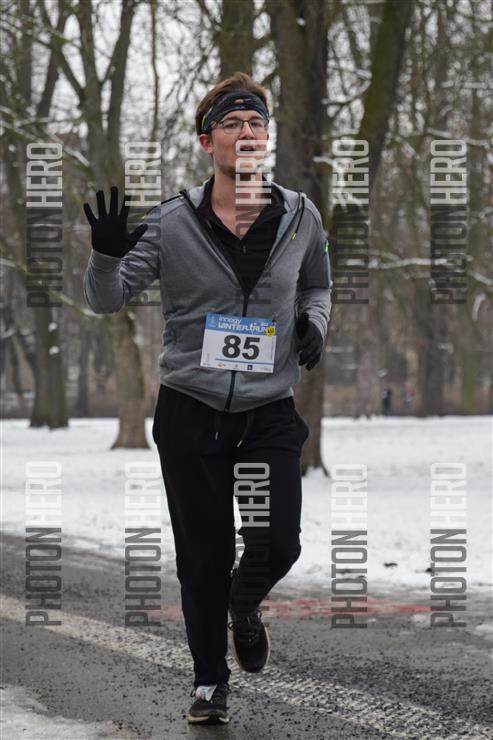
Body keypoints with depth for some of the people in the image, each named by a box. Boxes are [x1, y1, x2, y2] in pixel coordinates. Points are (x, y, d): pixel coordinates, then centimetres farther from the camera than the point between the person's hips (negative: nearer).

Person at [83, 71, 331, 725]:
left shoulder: (300, 216, 1)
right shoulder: (173, 222, -6)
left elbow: (318, 285, 20)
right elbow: (107, 301, -5)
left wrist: (314, 324, -1)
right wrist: (108, 253, -25)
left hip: (269, 413, 1)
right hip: (190, 411, -1)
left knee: (276, 544, -11)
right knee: (203, 556, 3)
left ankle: (245, 606, 26)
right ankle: (210, 679, 25)